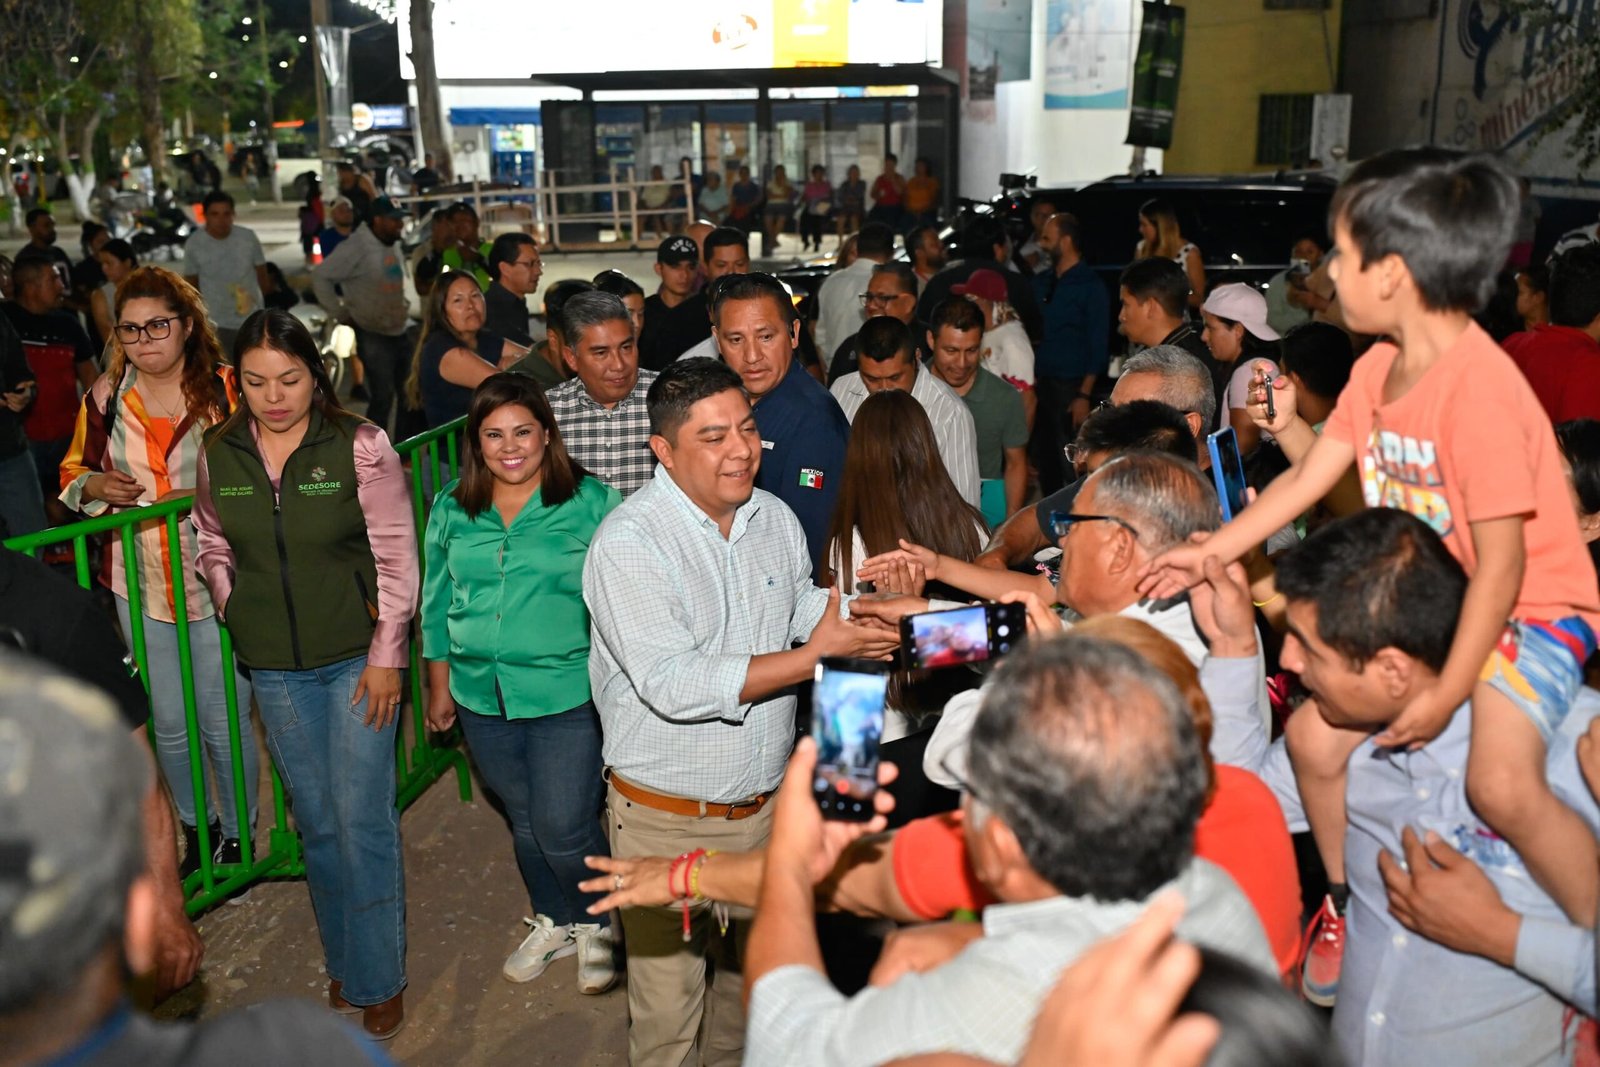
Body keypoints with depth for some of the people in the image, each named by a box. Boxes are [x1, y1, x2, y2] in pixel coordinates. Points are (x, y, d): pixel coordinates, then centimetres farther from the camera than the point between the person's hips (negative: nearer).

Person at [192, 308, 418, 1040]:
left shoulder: (359, 445, -11)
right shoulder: (219, 455, 0)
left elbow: (397, 556, -9)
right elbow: (213, 545, 15)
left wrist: (386, 655, -10)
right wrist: (237, 610, 2)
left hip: (357, 657, -4)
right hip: (275, 667, 4)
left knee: (362, 816, -1)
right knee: (315, 820, 14)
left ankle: (378, 981, 17)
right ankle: (343, 964, 32)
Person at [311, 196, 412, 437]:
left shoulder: (393, 244, 9)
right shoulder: (356, 246, -15)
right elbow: (320, 276, -14)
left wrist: (403, 308, 8)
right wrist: (339, 311, -11)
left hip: (401, 331, 8)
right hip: (374, 335, -8)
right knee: (382, 397, -5)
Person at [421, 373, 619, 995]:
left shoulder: (591, 503, -8)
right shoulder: (451, 511, 4)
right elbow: (437, 606, 13)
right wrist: (439, 688, 16)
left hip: (569, 694, -4)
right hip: (483, 698, 4)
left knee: (563, 828, -3)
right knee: (524, 821, 19)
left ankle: (597, 926, 26)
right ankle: (552, 924, 42)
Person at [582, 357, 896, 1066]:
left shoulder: (775, 518, 1)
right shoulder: (628, 543, -21)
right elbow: (672, 686, -29)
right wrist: (815, 656, -27)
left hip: (766, 802, 6)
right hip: (667, 819, -6)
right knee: (667, 993, 9)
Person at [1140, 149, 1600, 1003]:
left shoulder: (1477, 387, -28)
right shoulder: (1378, 370, -1)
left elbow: (1501, 562, -26)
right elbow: (1307, 479, 7)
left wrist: (1446, 691, -25)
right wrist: (1209, 552, 5)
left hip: (1531, 609, -8)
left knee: (1501, 781, -29)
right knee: (1315, 737, 2)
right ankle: (1346, 908, 25)